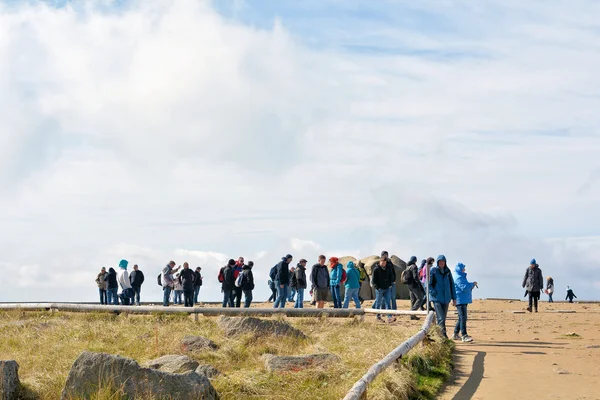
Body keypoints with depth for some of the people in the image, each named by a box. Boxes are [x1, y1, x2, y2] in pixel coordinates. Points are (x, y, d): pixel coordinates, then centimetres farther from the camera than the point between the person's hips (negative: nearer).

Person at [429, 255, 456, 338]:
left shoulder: (447, 271, 9)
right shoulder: (433, 271, -3)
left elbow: (452, 285, 13)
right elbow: (428, 284, -4)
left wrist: (454, 298, 10)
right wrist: (434, 293, -14)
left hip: (446, 299, 5)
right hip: (437, 299, -5)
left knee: (443, 318, 10)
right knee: (441, 318, -14)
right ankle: (443, 334, -19)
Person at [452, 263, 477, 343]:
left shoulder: (461, 277, 20)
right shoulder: (458, 278, -13)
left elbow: (466, 286, 26)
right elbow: (464, 287, -22)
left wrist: (472, 285, 9)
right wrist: (472, 284, -11)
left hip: (463, 300, 11)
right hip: (460, 300, -11)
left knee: (462, 318, 15)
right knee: (463, 318, -13)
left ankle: (456, 334, 22)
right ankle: (464, 336, -16)